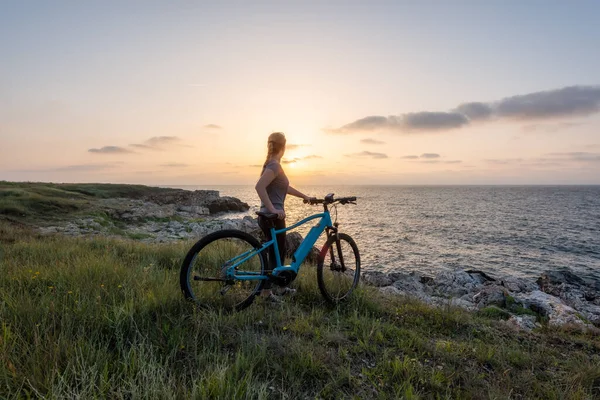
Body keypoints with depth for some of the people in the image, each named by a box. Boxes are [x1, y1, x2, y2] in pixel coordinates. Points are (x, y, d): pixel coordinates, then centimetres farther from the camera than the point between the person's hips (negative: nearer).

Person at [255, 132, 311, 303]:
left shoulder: (273, 165, 14)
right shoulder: (274, 165, -16)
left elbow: (285, 187, 24)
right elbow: (259, 186, -30)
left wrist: (305, 196, 24)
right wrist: (272, 209, -28)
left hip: (269, 217, 10)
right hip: (273, 217, -10)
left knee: (279, 252, 19)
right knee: (276, 254, 0)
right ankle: (266, 291, 8)